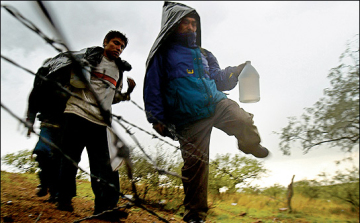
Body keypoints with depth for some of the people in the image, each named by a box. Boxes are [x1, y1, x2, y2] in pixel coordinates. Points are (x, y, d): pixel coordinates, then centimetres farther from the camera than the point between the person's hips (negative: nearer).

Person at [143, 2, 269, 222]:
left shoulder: (203, 54, 23)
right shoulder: (163, 54, 7)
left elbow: (219, 80, 26)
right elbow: (153, 88, 3)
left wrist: (234, 72, 6)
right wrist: (157, 119, -6)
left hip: (217, 104, 4)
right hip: (190, 120, -3)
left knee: (243, 121, -26)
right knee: (195, 165, -4)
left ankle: (251, 145, 10)